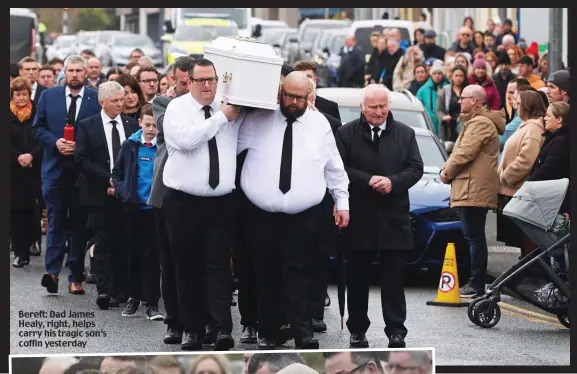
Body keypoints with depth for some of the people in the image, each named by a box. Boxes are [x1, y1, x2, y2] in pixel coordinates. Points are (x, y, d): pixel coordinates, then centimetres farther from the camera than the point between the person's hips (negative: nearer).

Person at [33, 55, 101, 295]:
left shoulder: (96, 99, 0)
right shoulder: (49, 96, 6)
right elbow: (38, 128, 7)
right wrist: (55, 142, -9)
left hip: (82, 169, 0)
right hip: (55, 167, 0)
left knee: (79, 222, 5)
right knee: (56, 220, -5)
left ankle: (76, 276, 9)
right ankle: (52, 271, -10)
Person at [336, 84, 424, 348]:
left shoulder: (405, 134, 9)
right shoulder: (347, 134, 2)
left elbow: (416, 168, 4)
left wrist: (393, 182, -13)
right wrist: (369, 180, -16)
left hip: (394, 218, 1)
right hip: (359, 218, -1)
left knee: (394, 279, 0)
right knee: (357, 278, 6)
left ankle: (396, 331, 3)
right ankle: (357, 331, 14)